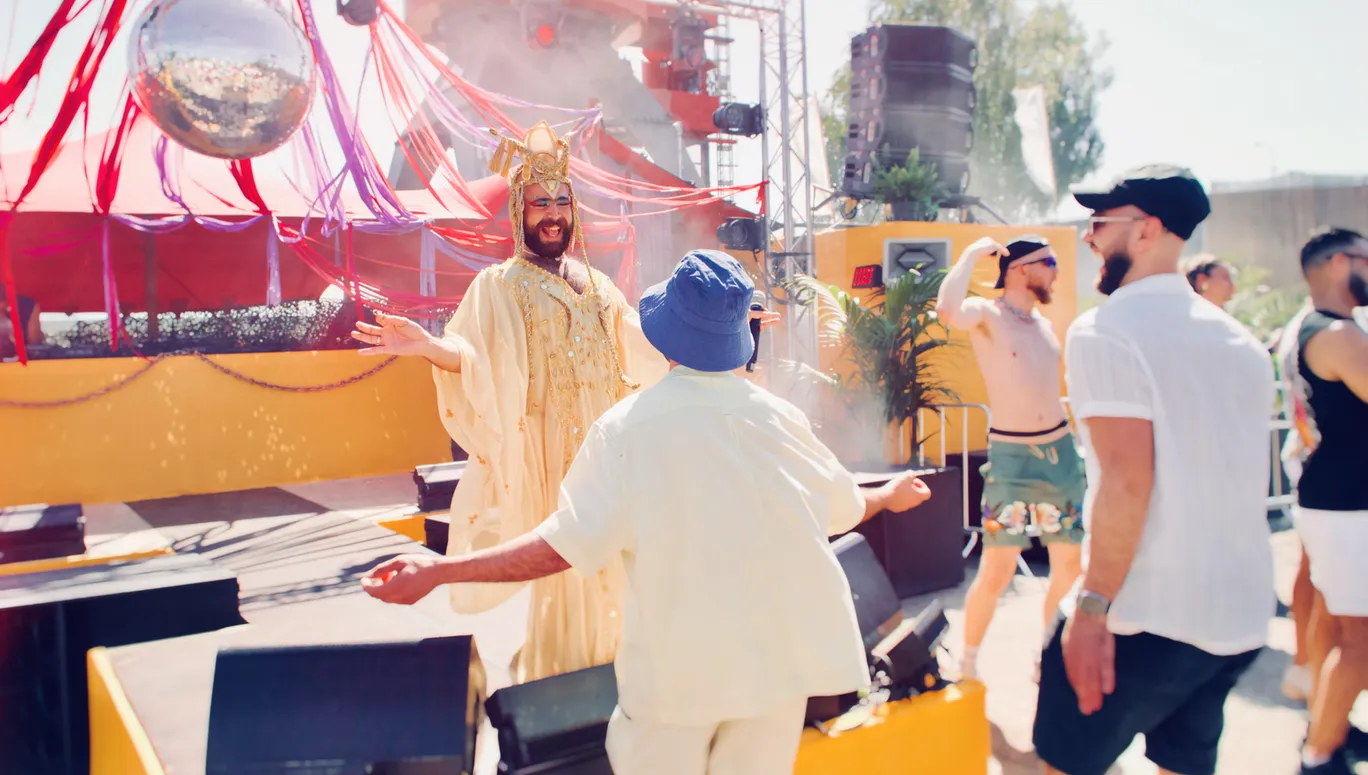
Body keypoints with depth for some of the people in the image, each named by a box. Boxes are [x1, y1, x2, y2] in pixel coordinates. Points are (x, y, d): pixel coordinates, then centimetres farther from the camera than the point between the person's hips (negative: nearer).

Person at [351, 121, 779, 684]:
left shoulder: (595, 284, 14)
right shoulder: (498, 285, -3)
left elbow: (644, 341, 22)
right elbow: (471, 352, -17)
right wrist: (428, 346, -38)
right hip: (549, 454, -5)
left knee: (606, 560, 10)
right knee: (564, 567, -2)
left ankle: (607, 660, 25)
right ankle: (558, 680, 13)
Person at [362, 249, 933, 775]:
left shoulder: (630, 424, -13)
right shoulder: (778, 418, -2)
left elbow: (567, 545, -17)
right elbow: (842, 508, 13)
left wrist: (439, 571, -11)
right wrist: (890, 496, 35)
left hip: (680, 665, -2)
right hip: (779, 658, 3)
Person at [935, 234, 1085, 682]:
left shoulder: (1045, 324, 14)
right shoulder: (987, 314, -9)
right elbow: (948, 312, -33)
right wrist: (973, 254, -21)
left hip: (1060, 451, 7)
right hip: (1012, 457, -7)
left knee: (1068, 566, 12)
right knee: (996, 573, -7)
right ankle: (968, 666, 11)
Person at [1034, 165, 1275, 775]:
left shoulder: (1105, 331, -13)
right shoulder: (1240, 340, 11)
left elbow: (1127, 479, -21)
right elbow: (1254, 478, 18)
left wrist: (1093, 607, -17)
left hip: (1147, 617, -8)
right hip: (1244, 616, 8)